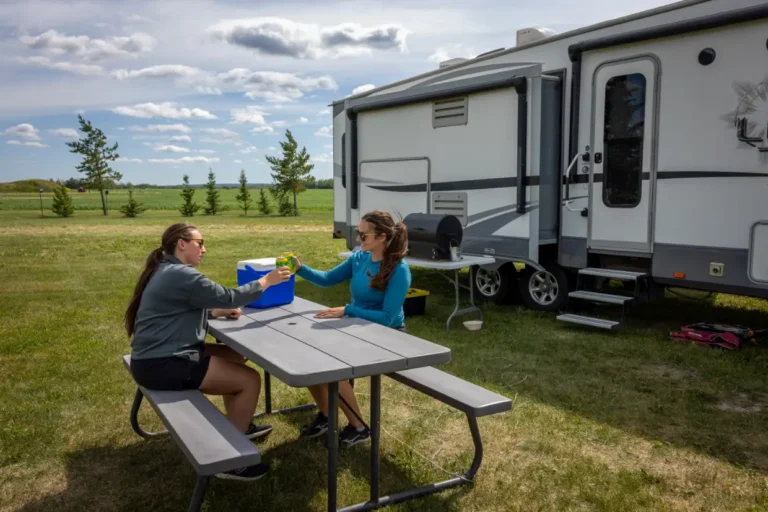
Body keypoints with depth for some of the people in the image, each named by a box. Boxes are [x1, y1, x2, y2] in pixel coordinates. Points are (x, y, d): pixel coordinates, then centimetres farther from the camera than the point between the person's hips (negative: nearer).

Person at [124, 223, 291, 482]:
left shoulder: (167, 271, 14)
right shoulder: (182, 275, -19)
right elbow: (228, 297, -15)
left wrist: (217, 311, 8)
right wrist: (265, 282, -4)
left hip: (158, 357, 11)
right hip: (162, 366, -11)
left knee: (235, 357, 19)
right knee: (250, 379, -8)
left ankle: (239, 426, 31)